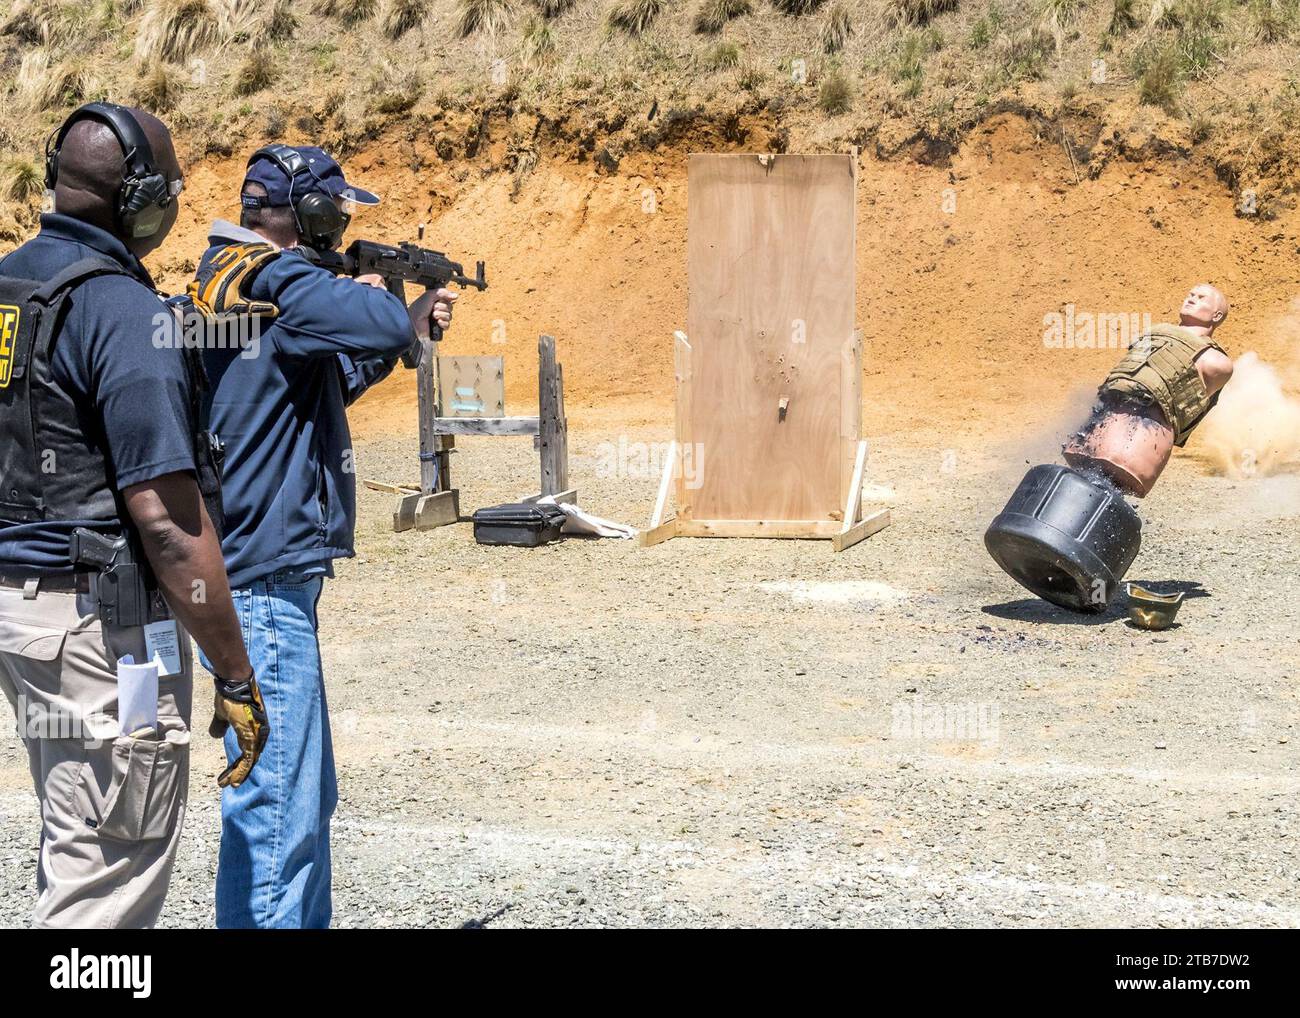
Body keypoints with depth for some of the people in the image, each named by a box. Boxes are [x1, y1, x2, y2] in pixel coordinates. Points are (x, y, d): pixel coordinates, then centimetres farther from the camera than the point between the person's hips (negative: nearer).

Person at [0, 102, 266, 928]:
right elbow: (166, 518, -22)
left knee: (76, 850, 22)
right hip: (102, 618, -9)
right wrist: (237, 678, -17)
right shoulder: (124, 309, -18)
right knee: (110, 875, -1)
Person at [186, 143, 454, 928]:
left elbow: (328, 382, 27)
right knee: (277, 806, -8)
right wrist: (386, 302, -7)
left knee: (307, 795, 18)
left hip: (270, 577, 11)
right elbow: (383, 325, -28)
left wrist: (414, 322, 21)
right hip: (264, 579, -11)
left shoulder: (227, 278, 16)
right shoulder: (276, 282, -14)